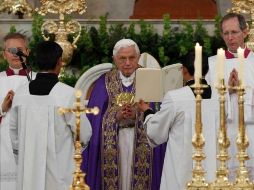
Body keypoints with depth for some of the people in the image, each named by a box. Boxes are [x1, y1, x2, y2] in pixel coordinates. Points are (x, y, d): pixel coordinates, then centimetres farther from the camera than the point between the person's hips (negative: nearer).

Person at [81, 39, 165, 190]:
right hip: (111, 142, 1)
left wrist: (136, 115, -18)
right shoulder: (104, 82, 8)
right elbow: (95, 116, 2)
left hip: (142, 144, -1)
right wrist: (117, 116, -16)